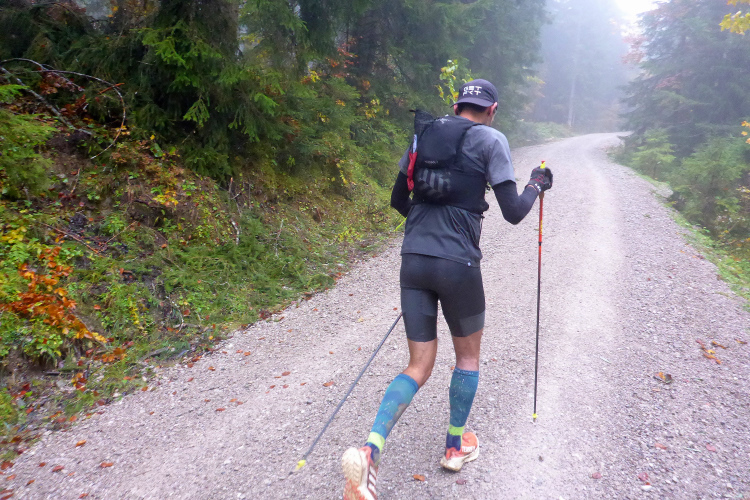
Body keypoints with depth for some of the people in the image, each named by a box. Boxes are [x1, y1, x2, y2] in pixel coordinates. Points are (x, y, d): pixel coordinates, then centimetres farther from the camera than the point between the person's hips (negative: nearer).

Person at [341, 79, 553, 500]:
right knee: (468, 356, 21)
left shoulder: (425, 134, 13)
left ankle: (370, 450, -7)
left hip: (413, 260, 5)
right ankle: (457, 445, 36)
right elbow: (513, 212, -5)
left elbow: (398, 200, 17)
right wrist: (537, 186, 15)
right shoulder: (491, 139, -2)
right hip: (457, 265, -4)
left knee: (419, 367, 12)